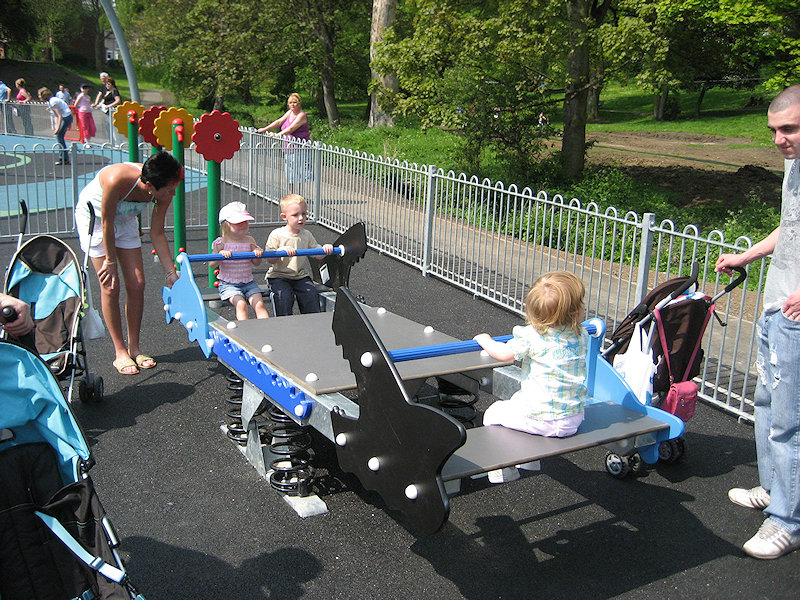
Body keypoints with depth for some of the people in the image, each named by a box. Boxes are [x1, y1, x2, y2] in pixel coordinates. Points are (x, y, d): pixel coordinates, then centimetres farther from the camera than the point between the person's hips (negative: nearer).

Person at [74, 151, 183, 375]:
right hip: (93, 216, -5)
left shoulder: (163, 191, -24)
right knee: (111, 286, -7)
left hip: (125, 219, 5)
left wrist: (171, 273, -11)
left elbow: (157, 233, -12)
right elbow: (106, 223, -27)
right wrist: (110, 261, -16)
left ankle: (134, 348, 13)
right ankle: (120, 353, 5)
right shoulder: (117, 180, -41)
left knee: (137, 284, -1)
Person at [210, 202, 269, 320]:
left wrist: (258, 253, -13)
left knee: (259, 304, -16)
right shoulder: (221, 243, -5)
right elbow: (212, 265, -10)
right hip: (228, 284, -3)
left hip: (248, 283, 3)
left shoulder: (249, 241, 5)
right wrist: (220, 254, -29)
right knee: (241, 304, -26)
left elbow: (256, 263, 8)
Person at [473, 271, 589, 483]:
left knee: (493, 414, 17)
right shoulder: (582, 336, -2)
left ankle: (505, 470, 25)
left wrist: (485, 340, 11)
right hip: (573, 419, 6)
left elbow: (504, 353, -8)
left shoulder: (531, 336, -17)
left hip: (540, 419, -6)